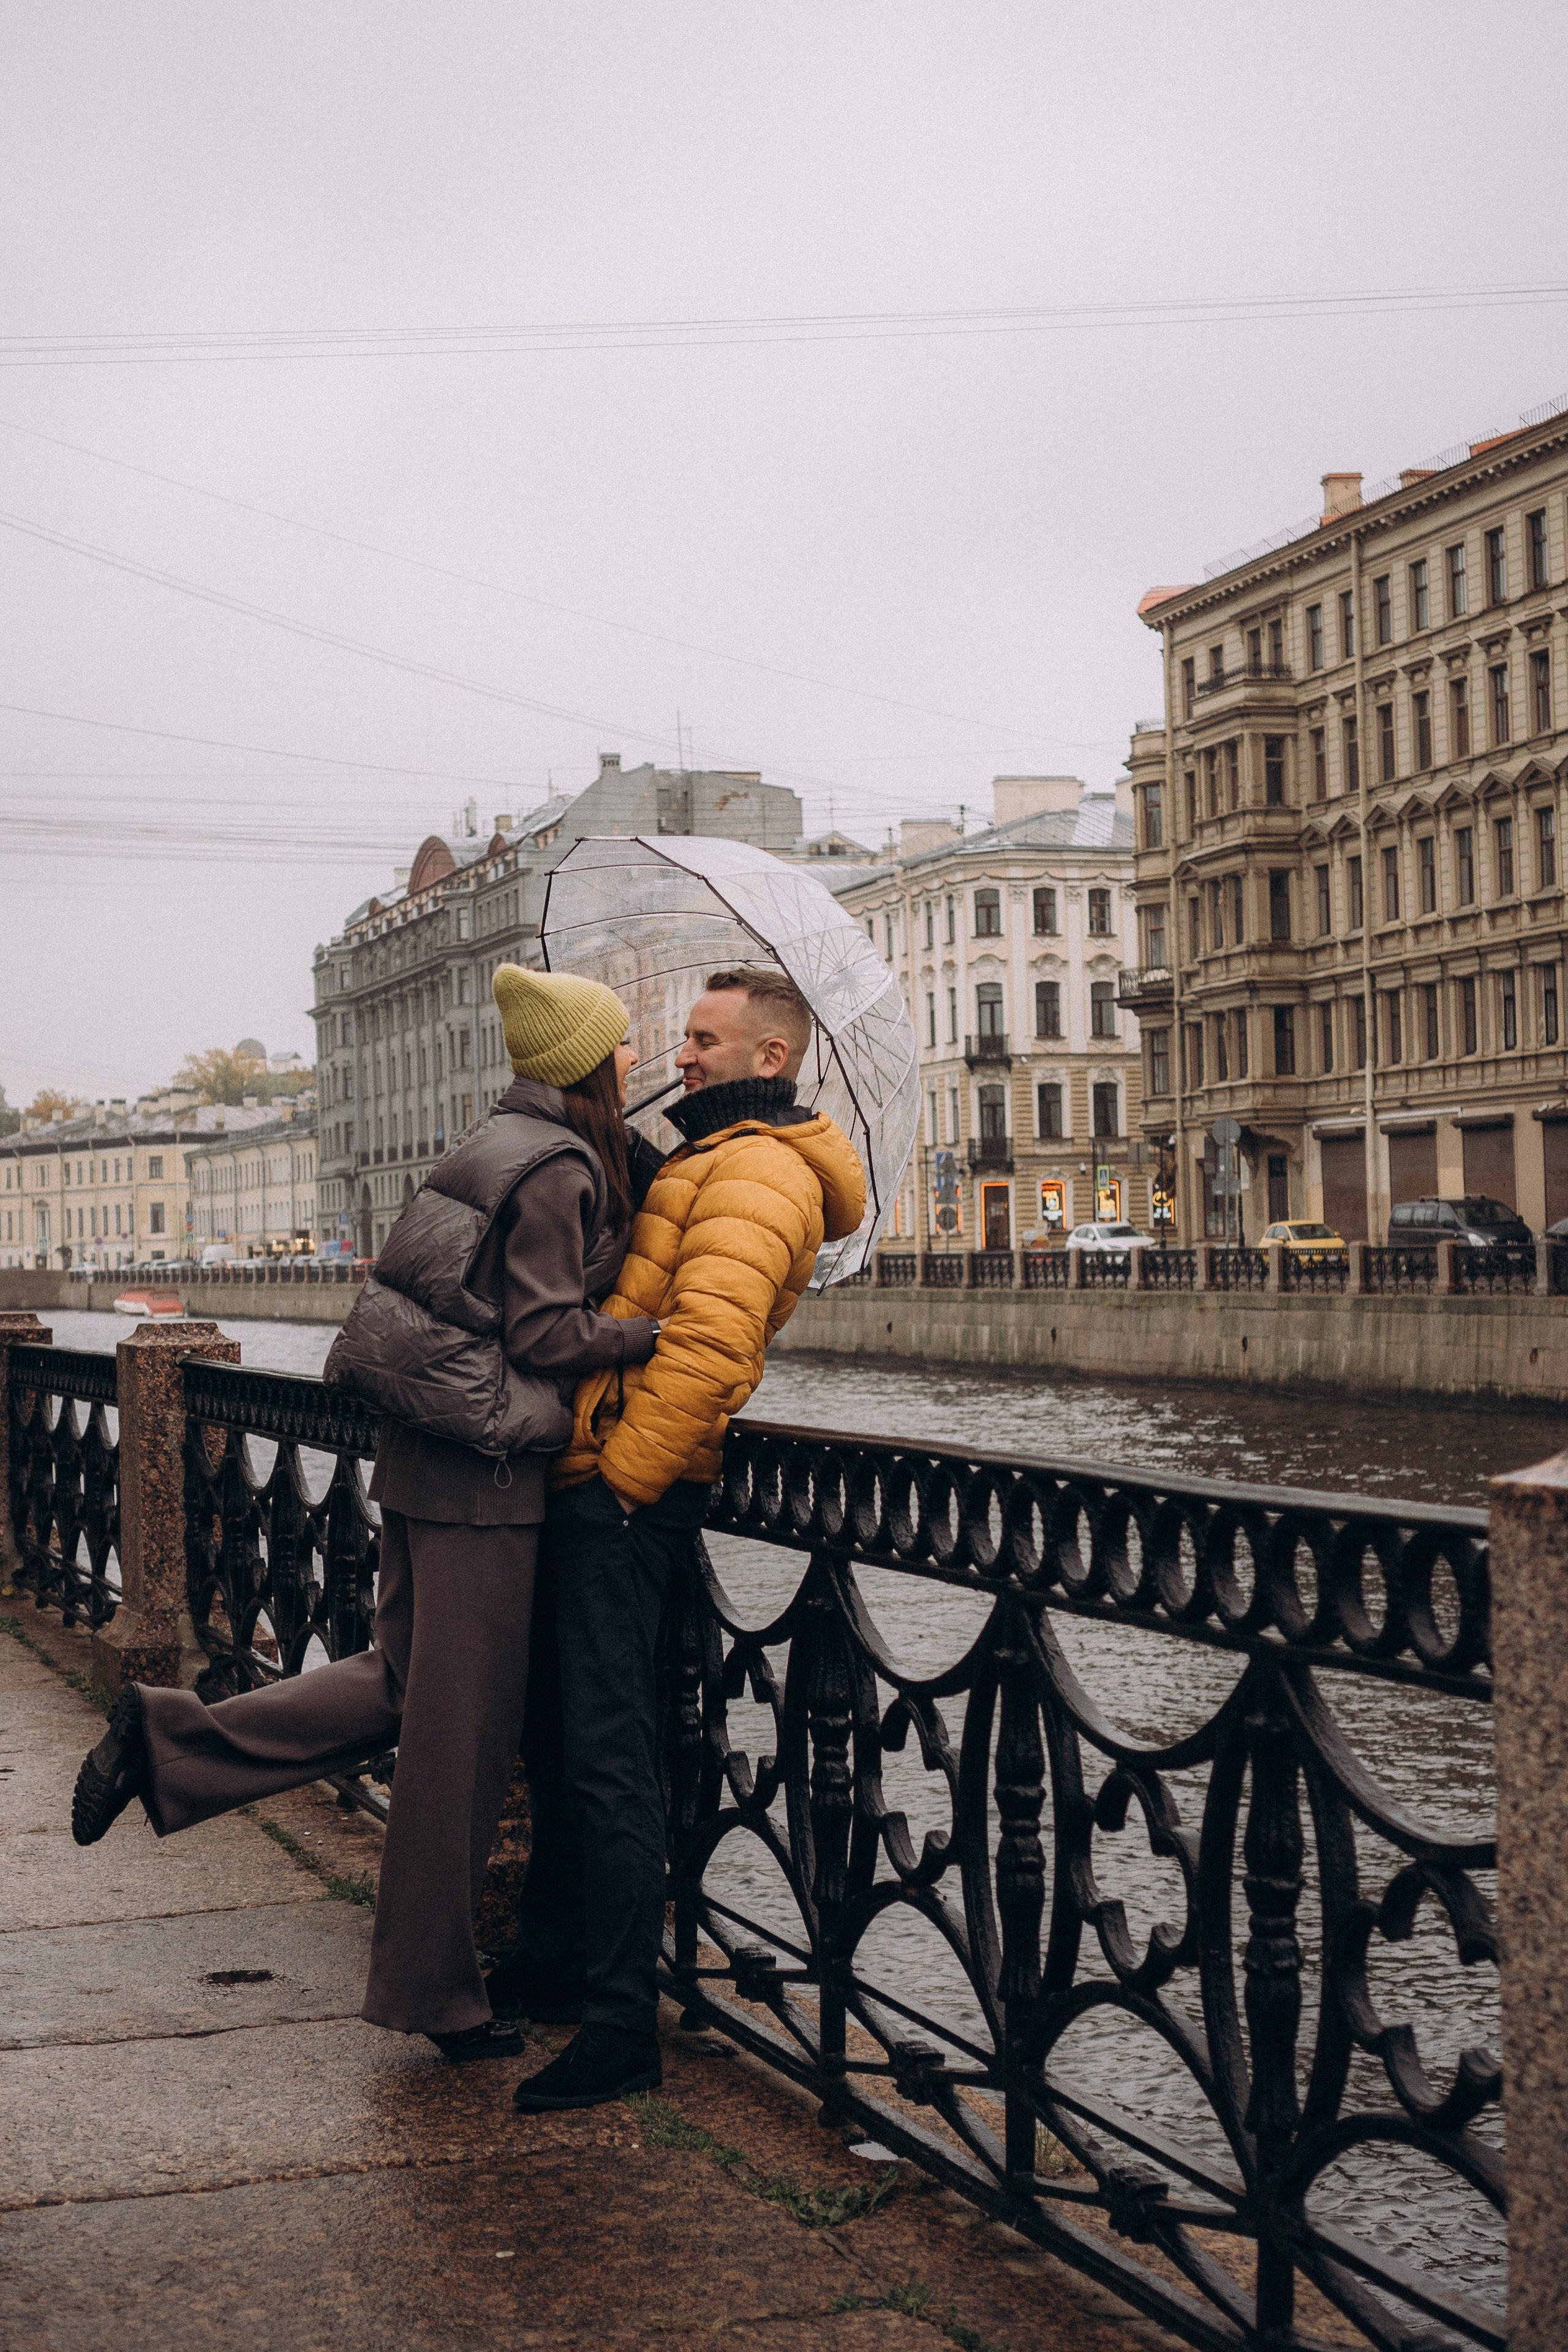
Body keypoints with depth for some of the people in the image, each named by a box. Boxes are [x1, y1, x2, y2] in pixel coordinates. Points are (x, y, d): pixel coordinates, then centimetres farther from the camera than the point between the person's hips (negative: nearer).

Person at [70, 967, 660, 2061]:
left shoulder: (506, 1143, 14)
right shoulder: (562, 1167, -15)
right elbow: (545, 1335, -17)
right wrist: (668, 1331, -11)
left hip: (425, 1452, 9)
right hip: (482, 1472, -9)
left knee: (402, 1682, 18)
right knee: (461, 1726, 2)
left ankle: (169, 1738, 9)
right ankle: (434, 1988, 13)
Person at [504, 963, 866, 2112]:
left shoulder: (758, 1169, -12)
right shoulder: (713, 1158, 23)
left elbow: (707, 1340, -24)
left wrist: (624, 1472, -21)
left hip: (625, 1492, -11)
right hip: (600, 1476, 11)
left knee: (605, 1748, -10)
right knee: (558, 1729, 18)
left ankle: (622, 2024, -5)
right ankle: (550, 1962, 31)